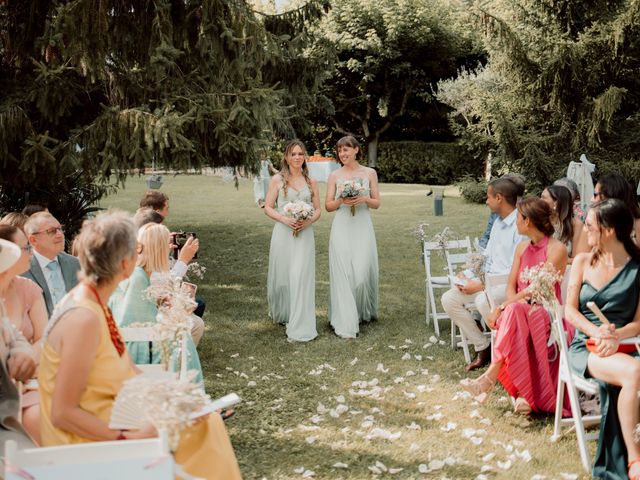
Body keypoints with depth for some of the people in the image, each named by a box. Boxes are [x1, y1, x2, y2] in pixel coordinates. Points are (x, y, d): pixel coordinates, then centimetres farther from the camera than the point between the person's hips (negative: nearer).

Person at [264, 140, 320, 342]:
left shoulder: (311, 182, 8)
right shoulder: (277, 179, 3)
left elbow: (317, 210, 11)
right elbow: (268, 207, 1)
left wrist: (309, 220, -10)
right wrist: (284, 219, -15)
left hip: (305, 234, 1)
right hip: (283, 233, 0)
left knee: (301, 278, -7)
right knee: (281, 276, 9)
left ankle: (299, 327, -3)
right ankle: (281, 314, 37)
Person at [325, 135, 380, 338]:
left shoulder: (370, 173, 5)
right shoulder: (335, 175, 5)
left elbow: (377, 203, 7)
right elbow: (328, 206, 6)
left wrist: (364, 199, -12)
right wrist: (341, 201, -13)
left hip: (363, 227, 0)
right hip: (342, 228, 0)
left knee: (362, 273, -3)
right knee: (343, 273, -5)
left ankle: (364, 312, 23)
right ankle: (346, 323, -2)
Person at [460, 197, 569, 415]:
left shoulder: (556, 249, -8)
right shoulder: (522, 248, 16)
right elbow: (511, 287, 10)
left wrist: (503, 307, -19)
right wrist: (515, 303, -13)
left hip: (548, 314, -5)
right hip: (523, 312, 6)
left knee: (514, 312, -37)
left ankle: (492, 375, -39)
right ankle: (525, 392, -36)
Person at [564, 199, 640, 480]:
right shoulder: (583, 262, 10)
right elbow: (570, 311, 2)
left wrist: (615, 336, -20)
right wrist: (596, 331, -17)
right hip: (585, 346, 0)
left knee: (614, 387, -36)